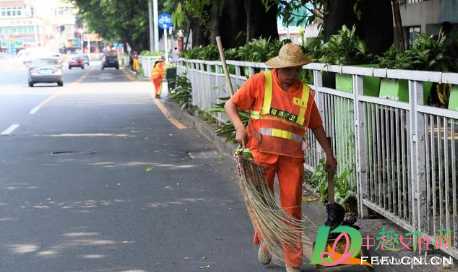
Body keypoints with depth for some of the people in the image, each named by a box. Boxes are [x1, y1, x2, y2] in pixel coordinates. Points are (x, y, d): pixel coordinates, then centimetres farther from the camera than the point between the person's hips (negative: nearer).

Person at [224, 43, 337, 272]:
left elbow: (316, 126, 20)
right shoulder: (260, 82, 0)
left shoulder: (306, 93, 8)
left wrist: (329, 155, 22)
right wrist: (240, 127, -16)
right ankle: (264, 241, 37)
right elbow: (230, 105, 0)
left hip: (292, 156, 2)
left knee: (292, 209, 2)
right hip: (262, 152, -1)